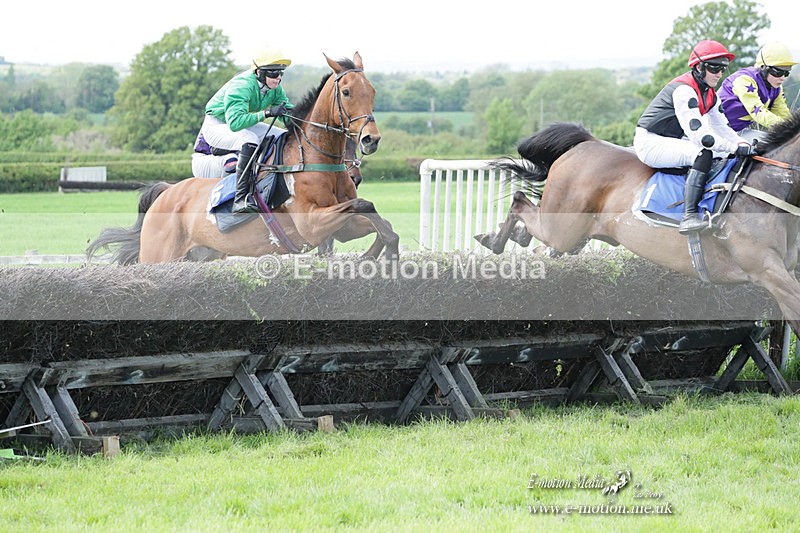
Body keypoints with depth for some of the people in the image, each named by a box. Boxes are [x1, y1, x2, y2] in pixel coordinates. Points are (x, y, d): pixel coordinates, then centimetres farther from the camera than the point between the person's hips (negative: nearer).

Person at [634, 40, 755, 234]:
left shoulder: (708, 93, 7)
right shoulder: (684, 91, -24)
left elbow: (721, 127, 10)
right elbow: (697, 134, -31)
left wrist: (743, 144, -8)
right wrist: (735, 148, -32)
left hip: (671, 141, 10)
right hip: (650, 143, -10)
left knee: (724, 156, 7)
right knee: (703, 154, -30)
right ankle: (689, 217, -38)